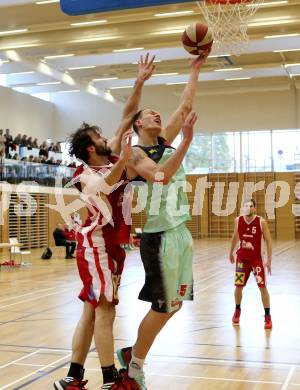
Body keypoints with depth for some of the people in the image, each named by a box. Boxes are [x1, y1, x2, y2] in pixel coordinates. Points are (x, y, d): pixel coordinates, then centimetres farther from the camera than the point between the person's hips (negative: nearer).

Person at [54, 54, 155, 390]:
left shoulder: (112, 158, 10)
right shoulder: (84, 175, -9)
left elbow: (126, 118, 10)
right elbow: (104, 186, -30)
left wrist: (140, 82, 6)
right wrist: (123, 158, -41)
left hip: (113, 245, 8)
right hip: (96, 245, -8)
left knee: (93, 310, 9)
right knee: (105, 309, -7)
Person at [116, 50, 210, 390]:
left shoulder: (165, 142, 11)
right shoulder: (135, 154, -11)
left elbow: (186, 104, 14)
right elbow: (162, 176, -30)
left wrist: (196, 68, 15)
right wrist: (187, 140, -34)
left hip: (182, 232, 8)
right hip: (160, 237, -8)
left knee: (175, 303, 13)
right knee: (163, 307, -2)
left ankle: (133, 354, 25)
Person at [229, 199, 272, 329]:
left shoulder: (261, 222, -14)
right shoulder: (238, 220, -4)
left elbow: (268, 241, -9)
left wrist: (269, 260, -13)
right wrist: (231, 253, 21)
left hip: (256, 258, -3)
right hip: (242, 258, 3)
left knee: (262, 286, -7)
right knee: (238, 286, 7)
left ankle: (267, 316, 4)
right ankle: (237, 311, 32)